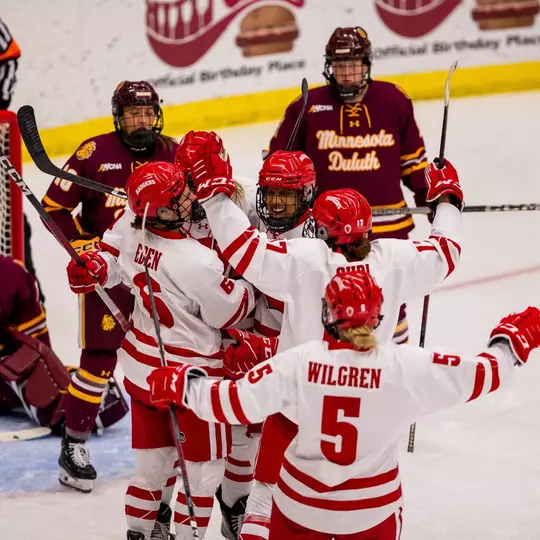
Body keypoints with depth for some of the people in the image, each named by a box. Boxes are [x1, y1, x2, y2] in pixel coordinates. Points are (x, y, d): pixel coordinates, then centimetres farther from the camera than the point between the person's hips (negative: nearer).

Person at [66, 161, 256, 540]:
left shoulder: (130, 225, -11)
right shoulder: (197, 262, -30)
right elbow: (232, 312, -13)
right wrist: (253, 281, -3)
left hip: (141, 367, 8)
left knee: (153, 461, 23)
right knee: (205, 469, 12)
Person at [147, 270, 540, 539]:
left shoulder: (300, 362, -18)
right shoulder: (408, 365, -19)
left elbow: (236, 403, -17)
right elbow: (481, 376, -11)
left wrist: (185, 385, 0)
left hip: (300, 503, 0)